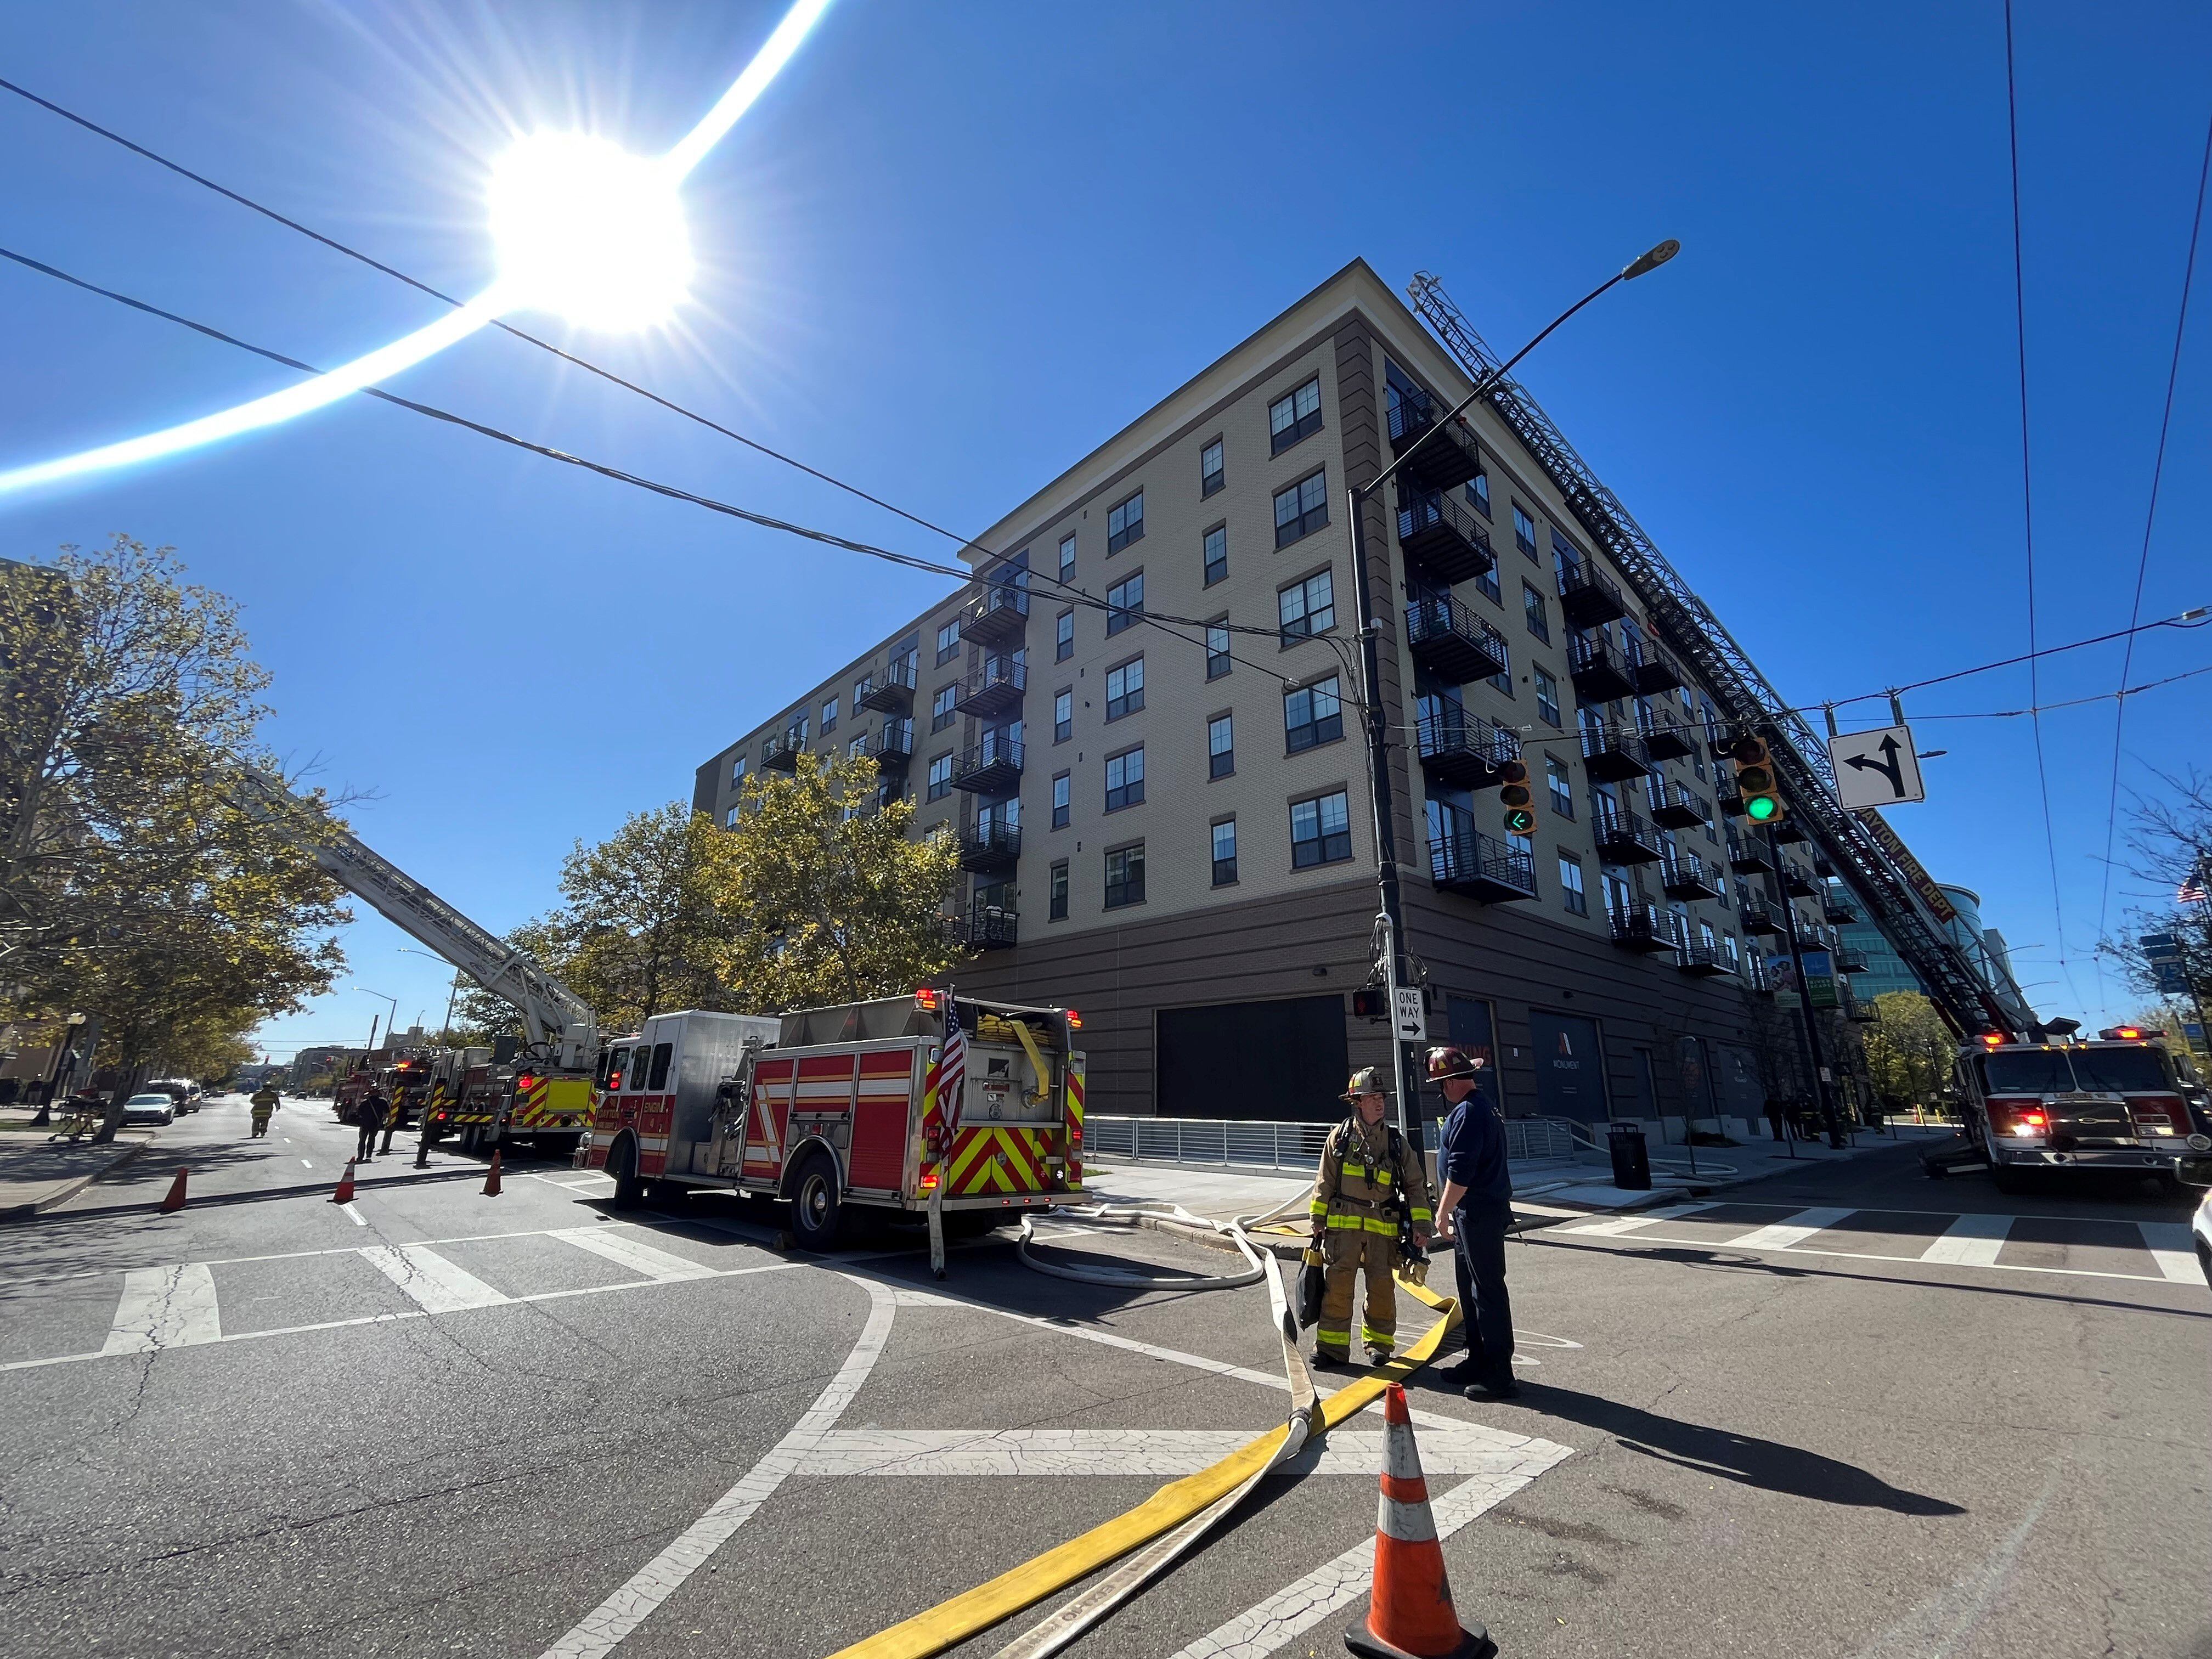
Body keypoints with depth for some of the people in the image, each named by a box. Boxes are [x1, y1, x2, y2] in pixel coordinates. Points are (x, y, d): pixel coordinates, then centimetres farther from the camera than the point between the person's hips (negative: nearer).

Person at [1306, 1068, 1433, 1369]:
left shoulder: (1396, 1142, 6)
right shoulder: (1340, 1136, 1)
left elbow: (1416, 1185, 9)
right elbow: (1325, 1181, 5)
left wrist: (1421, 1225, 1)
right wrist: (1319, 1219, 5)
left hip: (1383, 1227, 2)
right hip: (1343, 1223, -1)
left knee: (1382, 1287, 8)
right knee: (1338, 1285, -2)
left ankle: (1379, 1343, 26)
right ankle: (1332, 1346, 8)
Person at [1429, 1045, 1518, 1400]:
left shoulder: (1467, 1113, -19)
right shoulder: (1485, 1108, 14)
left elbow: (1459, 1173, -23)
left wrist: (1443, 1214, -14)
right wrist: (1451, 1211, 22)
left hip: (1478, 1214, -11)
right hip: (1475, 1213, 11)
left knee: (1487, 1291, -2)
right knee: (1471, 1289, 18)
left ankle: (1501, 1376, 7)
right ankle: (1479, 1361, 29)